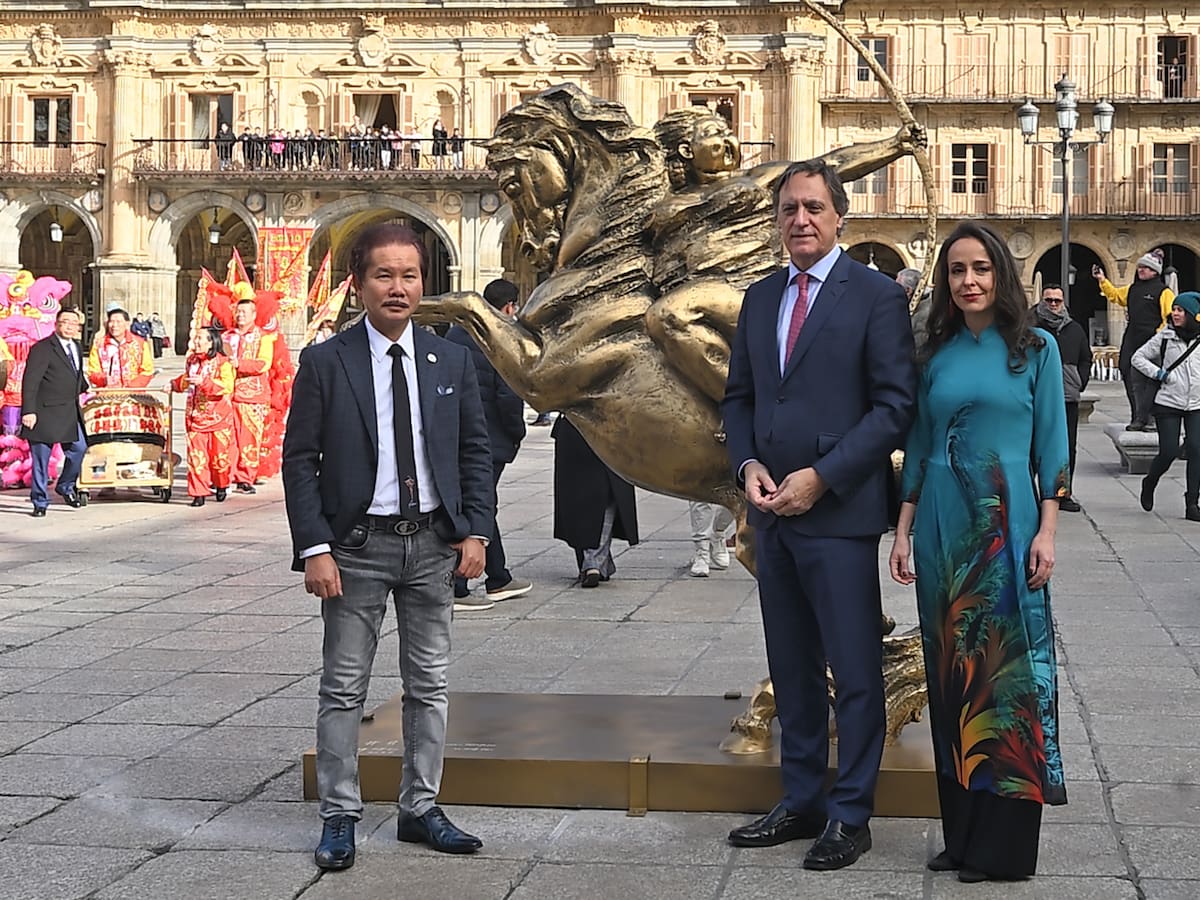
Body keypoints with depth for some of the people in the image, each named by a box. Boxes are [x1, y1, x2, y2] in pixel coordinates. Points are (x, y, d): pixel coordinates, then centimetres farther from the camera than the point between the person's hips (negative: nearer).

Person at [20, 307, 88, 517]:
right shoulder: (42, 349, -11)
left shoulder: (76, 347, 12)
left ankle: (66, 486, 31)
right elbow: (30, 382, -15)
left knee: (78, 449, 7)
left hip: (70, 412, 7)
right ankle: (40, 502, 10)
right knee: (41, 459, 0)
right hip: (45, 412, -7)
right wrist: (28, 411, -20)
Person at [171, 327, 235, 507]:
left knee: (219, 454, 6)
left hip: (218, 417, -5)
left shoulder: (223, 363, -10)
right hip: (195, 416, 5)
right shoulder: (191, 360, 11)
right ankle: (199, 493, 1)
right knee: (196, 456, -3)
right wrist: (175, 384, 12)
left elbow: (227, 386, -23)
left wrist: (204, 382, -31)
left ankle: (221, 486, 30)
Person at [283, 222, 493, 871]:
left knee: (429, 683, 10)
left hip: (433, 543, 3)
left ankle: (420, 809, 21)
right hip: (357, 544, -3)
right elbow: (300, 460, -5)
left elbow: (474, 450, 9)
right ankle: (339, 817, 11)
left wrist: (475, 531, -1)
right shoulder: (324, 363, -5)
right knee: (343, 688, 2)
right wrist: (315, 549, -12)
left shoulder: (451, 361, 5)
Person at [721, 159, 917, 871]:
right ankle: (801, 802, 24)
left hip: (840, 512, -6)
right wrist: (748, 464, -1)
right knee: (792, 670, 14)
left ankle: (850, 816, 9)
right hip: (772, 513, 6)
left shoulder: (876, 296, -5)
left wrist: (821, 476, -15)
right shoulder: (760, 299, 14)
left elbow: (896, 405, -10)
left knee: (856, 672, 0)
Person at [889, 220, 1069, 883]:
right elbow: (918, 447, 12)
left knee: (1009, 674, -2)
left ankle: (1004, 844, 4)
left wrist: (1046, 532, -8)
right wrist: (904, 531, 7)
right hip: (943, 524, 4)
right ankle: (962, 833, 14)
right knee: (952, 674, 6)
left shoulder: (1036, 349, 1)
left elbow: (1051, 446, -1)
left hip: (1008, 524, -4)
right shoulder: (935, 355, 9)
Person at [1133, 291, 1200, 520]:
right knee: (1169, 452, -6)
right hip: (1168, 404, -1)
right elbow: (1138, 357, 5)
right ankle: (1149, 484, 25)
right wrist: (1158, 373, -8)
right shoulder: (1165, 337, -2)